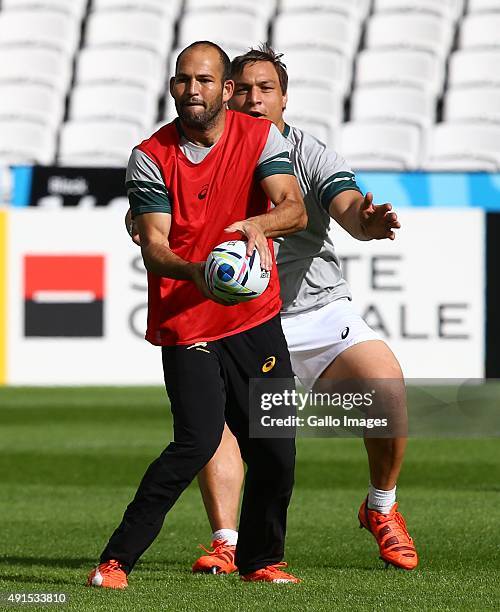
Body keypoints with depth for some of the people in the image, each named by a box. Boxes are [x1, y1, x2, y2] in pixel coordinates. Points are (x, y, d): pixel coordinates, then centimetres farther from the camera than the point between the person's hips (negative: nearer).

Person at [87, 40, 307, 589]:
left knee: (276, 449, 1)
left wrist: (257, 223, -36)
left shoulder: (261, 137, -1)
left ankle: (260, 560, 23)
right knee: (197, 442, -18)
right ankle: (116, 559, -9)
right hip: (184, 323, -3)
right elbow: (153, 247, -12)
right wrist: (195, 273, -33)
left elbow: (295, 210, -14)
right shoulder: (150, 157, -5)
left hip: (256, 318, 3)